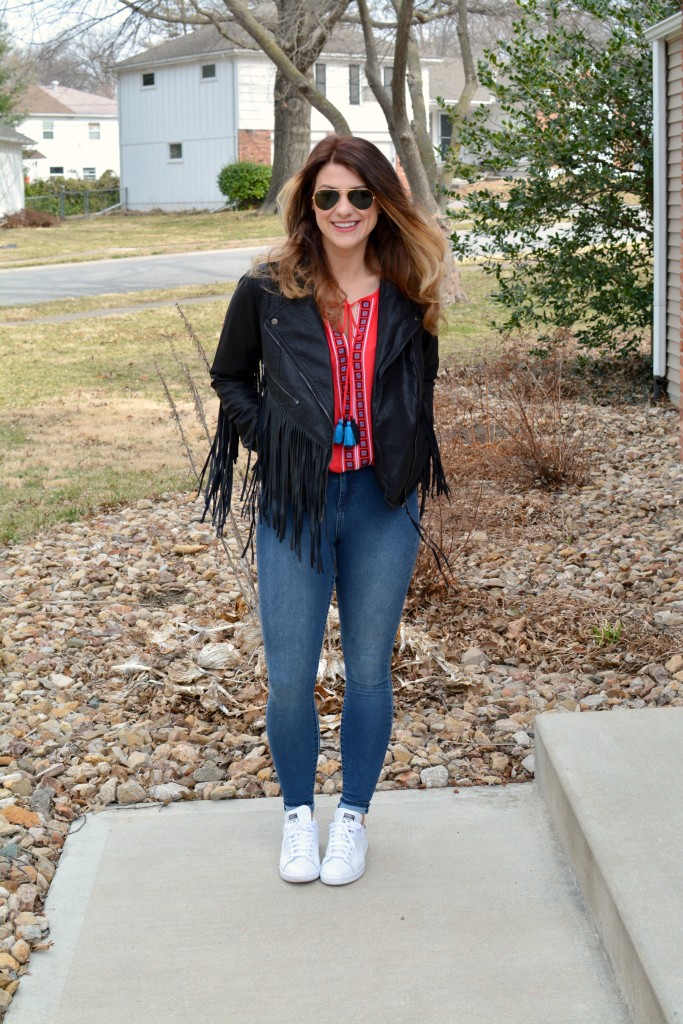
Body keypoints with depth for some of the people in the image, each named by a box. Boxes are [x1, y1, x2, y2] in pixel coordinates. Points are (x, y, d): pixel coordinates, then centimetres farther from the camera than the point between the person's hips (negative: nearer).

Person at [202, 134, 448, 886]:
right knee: (289, 677, 4)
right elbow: (230, 377, 9)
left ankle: (353, 816, 30)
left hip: (382, 503, 1)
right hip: (294, 506, -1)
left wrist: (402, 456, 3)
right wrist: (270, 437, -5)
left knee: (368, 668, 11)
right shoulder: (267, 291, -5)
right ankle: (298, 813, 28)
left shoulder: (407, 296, 0)